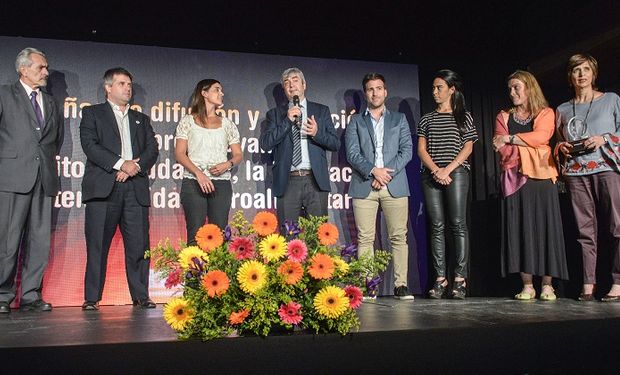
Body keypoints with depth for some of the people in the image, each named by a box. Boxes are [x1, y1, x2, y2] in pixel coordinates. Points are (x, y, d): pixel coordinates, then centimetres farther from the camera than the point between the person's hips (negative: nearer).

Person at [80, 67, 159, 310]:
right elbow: (89, 145, -3)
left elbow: (152, 150, 12)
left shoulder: (141, 119, 25)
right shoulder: (92, 113, 13)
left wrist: (135, 167, -7)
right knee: (97, 246, -2)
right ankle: (92, 298, 7)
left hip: (136, 189, 3)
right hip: (103, 188, -3)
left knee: (139, 245, -1)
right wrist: (121, 163, -13)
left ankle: (140, 296, 7)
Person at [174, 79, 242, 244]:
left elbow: (238, 155, 14)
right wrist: (198, 173, -14)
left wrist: (227, 164, -8)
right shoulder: (188, 121, 8)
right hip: (193, 182, -2)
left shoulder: (227, 124, 15)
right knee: (195, 234, -6)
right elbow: (179, 153, 0)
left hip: (221, 183, 2)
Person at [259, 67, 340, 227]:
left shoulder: (322, 111, 14)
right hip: (287, 182, 0)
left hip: (316, 181, 0)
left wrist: (317, 133, -10)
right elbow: (265, 144, 0)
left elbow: (336, 144, 9)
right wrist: (287, 121, -7)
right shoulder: (275, 114, 14)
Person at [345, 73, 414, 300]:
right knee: (365, 238, -3)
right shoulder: (356, 121, 16)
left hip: (395, 185, 1)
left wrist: (388, 172, -8)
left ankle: (400, 285, 1)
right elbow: (352, 153, 3)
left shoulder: (399, 119, 19)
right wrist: (372, 170, -12)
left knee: (399, 236, -3)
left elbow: (407, 150, 7)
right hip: (364, 185, 0)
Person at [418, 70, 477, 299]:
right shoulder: (427, 119, 18)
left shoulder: (464, 117, 12)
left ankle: (460, 279, -9)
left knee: (458, 224, -10)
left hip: (456, 173, -2)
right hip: (430, 175, 3)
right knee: (437, 226, -1)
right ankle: (440, 279, 0)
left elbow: (468, 148, 2)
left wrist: (448, 169, -11)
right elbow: (421, 149, 9)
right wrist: (436, 170, -8)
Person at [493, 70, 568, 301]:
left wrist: (511, 139, -6)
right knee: (520, 228, -3)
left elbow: (541, 137, -10)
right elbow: (503, 149, 2)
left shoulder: (545, 113, 11)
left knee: (545, 226, -5)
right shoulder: (503, 117, 16)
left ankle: (547, 285, 0)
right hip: (514, 177, 2)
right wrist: (528, 144, -8)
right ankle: (527, 285, 1)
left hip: (541, 177, -1)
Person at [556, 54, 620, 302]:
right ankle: (588, 285, 1)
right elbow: (559, 142, 24)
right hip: (576, 173, 2)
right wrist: (562, 148, 3)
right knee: (586, 230, -1)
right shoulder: (563, 110, 18)